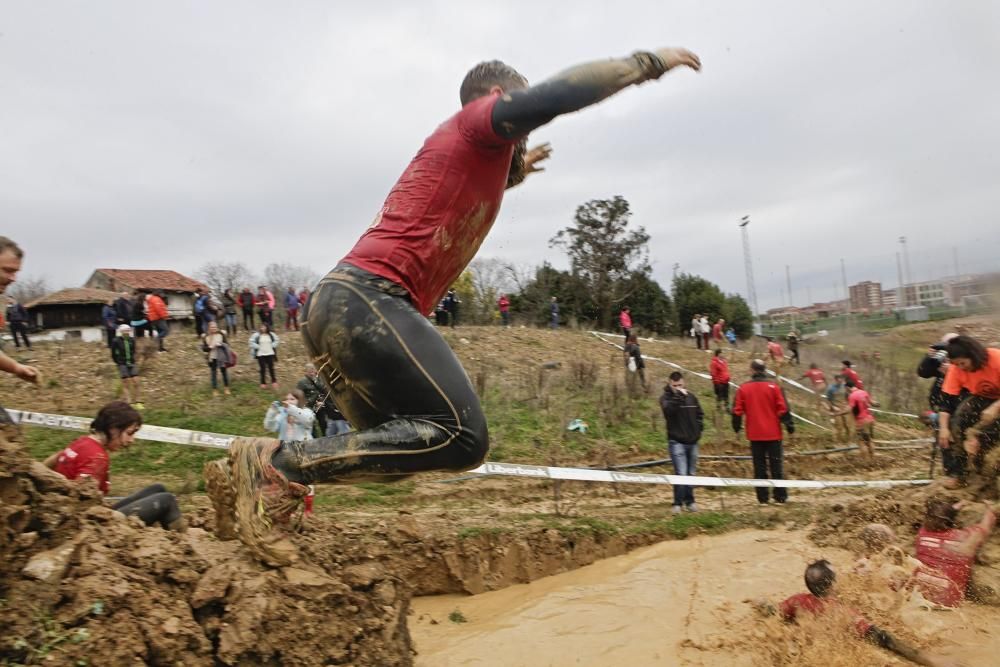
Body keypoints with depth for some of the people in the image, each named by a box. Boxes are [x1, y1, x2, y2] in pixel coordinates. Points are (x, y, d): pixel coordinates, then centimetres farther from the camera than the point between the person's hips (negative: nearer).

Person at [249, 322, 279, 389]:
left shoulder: (271, 335, 0)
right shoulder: (256, 335, -7)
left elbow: (276, 340, 12)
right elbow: (251, 341, -4)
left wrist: (272, 346, -1)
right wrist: (257, 347, -10)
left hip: (270, 354, 1)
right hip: (260, 354, -1)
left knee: (271, 368, 5)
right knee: (263, 369, 2)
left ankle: (274, 381, 18)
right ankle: (263, 383, 12)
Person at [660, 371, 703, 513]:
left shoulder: (691, 397, 8)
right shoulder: (666, 397, -5)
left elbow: (700, 414, 20)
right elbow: (669, 409, -28)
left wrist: (699, 428, 8)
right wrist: (678, 395, -27)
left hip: (692, 441, 5)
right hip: (676, 442, -5)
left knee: (691, 474, 13)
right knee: (681, 474, -13)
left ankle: (689, 501, 26)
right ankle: (677, 503, -2)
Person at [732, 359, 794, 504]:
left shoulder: (743, 388, -1)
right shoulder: (773, 386, -5)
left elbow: (737, 410, 0)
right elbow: (783, 408, -8)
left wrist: (736, 426, 13)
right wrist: (789, 425, 0)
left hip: (755, 434, 1)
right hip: (773, 433, 0)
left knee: (759, 466, 6)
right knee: (776, 465, 7)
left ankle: (763, 498, 6)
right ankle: (780, 497, 10)